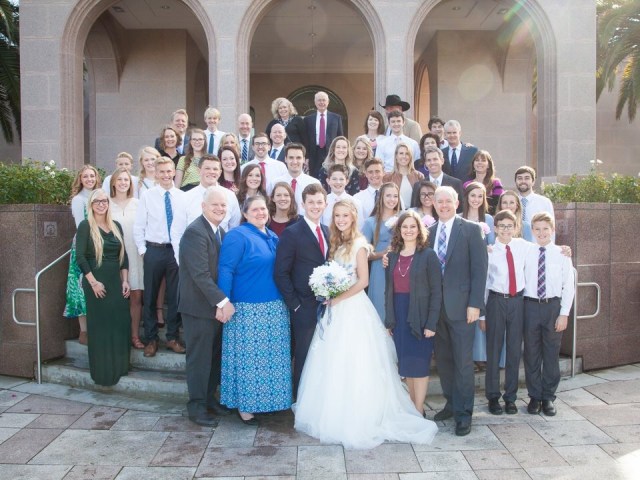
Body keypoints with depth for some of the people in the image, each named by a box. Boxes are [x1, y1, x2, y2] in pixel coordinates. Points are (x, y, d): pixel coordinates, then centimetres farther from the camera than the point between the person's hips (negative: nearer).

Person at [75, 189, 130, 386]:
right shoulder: (85, 226, -5)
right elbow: (80, 257, -11)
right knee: (99, 326, 2)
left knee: (120, 324, 6)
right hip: (96, 283, -5)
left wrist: (125, 281, 4)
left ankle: (119, 366, 20)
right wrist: (93, 282, -16)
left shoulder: (116, 226, 10)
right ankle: (102, 370, 13)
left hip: (116, 282, 5)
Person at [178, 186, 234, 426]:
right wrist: (223, 301, -22)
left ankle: (209, 398, 30)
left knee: (215, 355, 15)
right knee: (200, 357, 3)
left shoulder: (220, 231, 10)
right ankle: (197, 406, 17)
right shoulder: (195, 232, -17)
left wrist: (222, 303, 3)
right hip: (199, 306, -8)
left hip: (217, 305, 8)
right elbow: (200, 274, -23)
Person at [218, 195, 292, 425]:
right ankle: (245, 405, 14)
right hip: (247, 310, -7)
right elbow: (225, 270, -15)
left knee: (270, 356, 13)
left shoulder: (273, 237, 13)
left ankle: (267, 399, 27)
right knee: (248, 356, 0)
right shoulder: (237, 236, -10)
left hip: (275, 309, 7)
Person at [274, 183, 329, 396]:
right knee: (304, 357, 6)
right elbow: (281, 273, -11)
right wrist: (295, 304, -13)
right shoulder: (292, 233, -9)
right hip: (305, 307, -6)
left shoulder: (327, 231, 11)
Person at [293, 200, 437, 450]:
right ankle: (334, 415, 22)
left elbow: (363, 281, -13)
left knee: (352, 365, -1)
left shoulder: (358, 244, -9)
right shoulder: (336, 243, 13)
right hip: (336, 309, 7)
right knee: (334, 365, 10)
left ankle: (357, 420, 11)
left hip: (353, 308, -7)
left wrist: (338, 298, -13)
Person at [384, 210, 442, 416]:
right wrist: (389, 320, 4)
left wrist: (431, 323, -14)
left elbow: (436, 292, -8)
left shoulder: (428, 255, -5)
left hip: (420, 316, -4)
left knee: (419, 364, 0)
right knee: (406, 364, 11)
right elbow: (389, 290, 9)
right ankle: (412, 408, 23)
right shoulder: (392, 255, 8)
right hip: (399, 316, 5)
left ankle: (419, 411, 12)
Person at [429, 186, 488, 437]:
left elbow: (479, 268, -6)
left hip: (460, 305, -4)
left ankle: (463, 413, 14)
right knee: (443, 359, 12)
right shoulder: (428, 231, 9)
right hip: (435, 305, 4)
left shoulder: (471, 230, -2)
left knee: (463, 361, 2)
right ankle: (451, 403, 28)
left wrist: (475, 303, -12)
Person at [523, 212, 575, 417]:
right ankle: (534, 396, 23)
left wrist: (564, 314, -5)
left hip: (553, 306, -1)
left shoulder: (562, 254, -2)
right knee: (531, 354, 8)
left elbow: (569, 286, -2)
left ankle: (548, 397, 22)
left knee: (551, 354, 8)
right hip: (531, 306, 1)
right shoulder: (526, 253, 1)